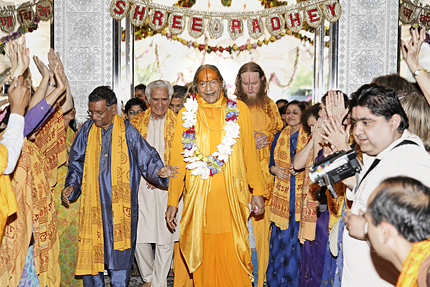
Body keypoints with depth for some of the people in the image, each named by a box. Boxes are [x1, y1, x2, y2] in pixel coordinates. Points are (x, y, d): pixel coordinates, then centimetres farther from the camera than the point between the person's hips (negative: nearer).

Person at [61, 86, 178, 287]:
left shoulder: (128, 132, -3)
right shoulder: (87, 130, 6)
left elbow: (147, 159, -4)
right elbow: (76, 163, 14)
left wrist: (158, 171, -23)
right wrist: (71, 185, 1)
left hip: (121, 207, -3)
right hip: (92, 206, 3)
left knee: (119, 257, 2)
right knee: (90, 255, 6)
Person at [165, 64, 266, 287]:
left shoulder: (239, 110, 6)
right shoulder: (187, 113, 6)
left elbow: (250, 154, 9)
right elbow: (177, 159, 6)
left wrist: (257, 191, 6)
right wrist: (173, 201, 3)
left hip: (232, 198, 0)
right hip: (199, 197, 1)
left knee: (233, 257, 0)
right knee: (203, 256, 6)